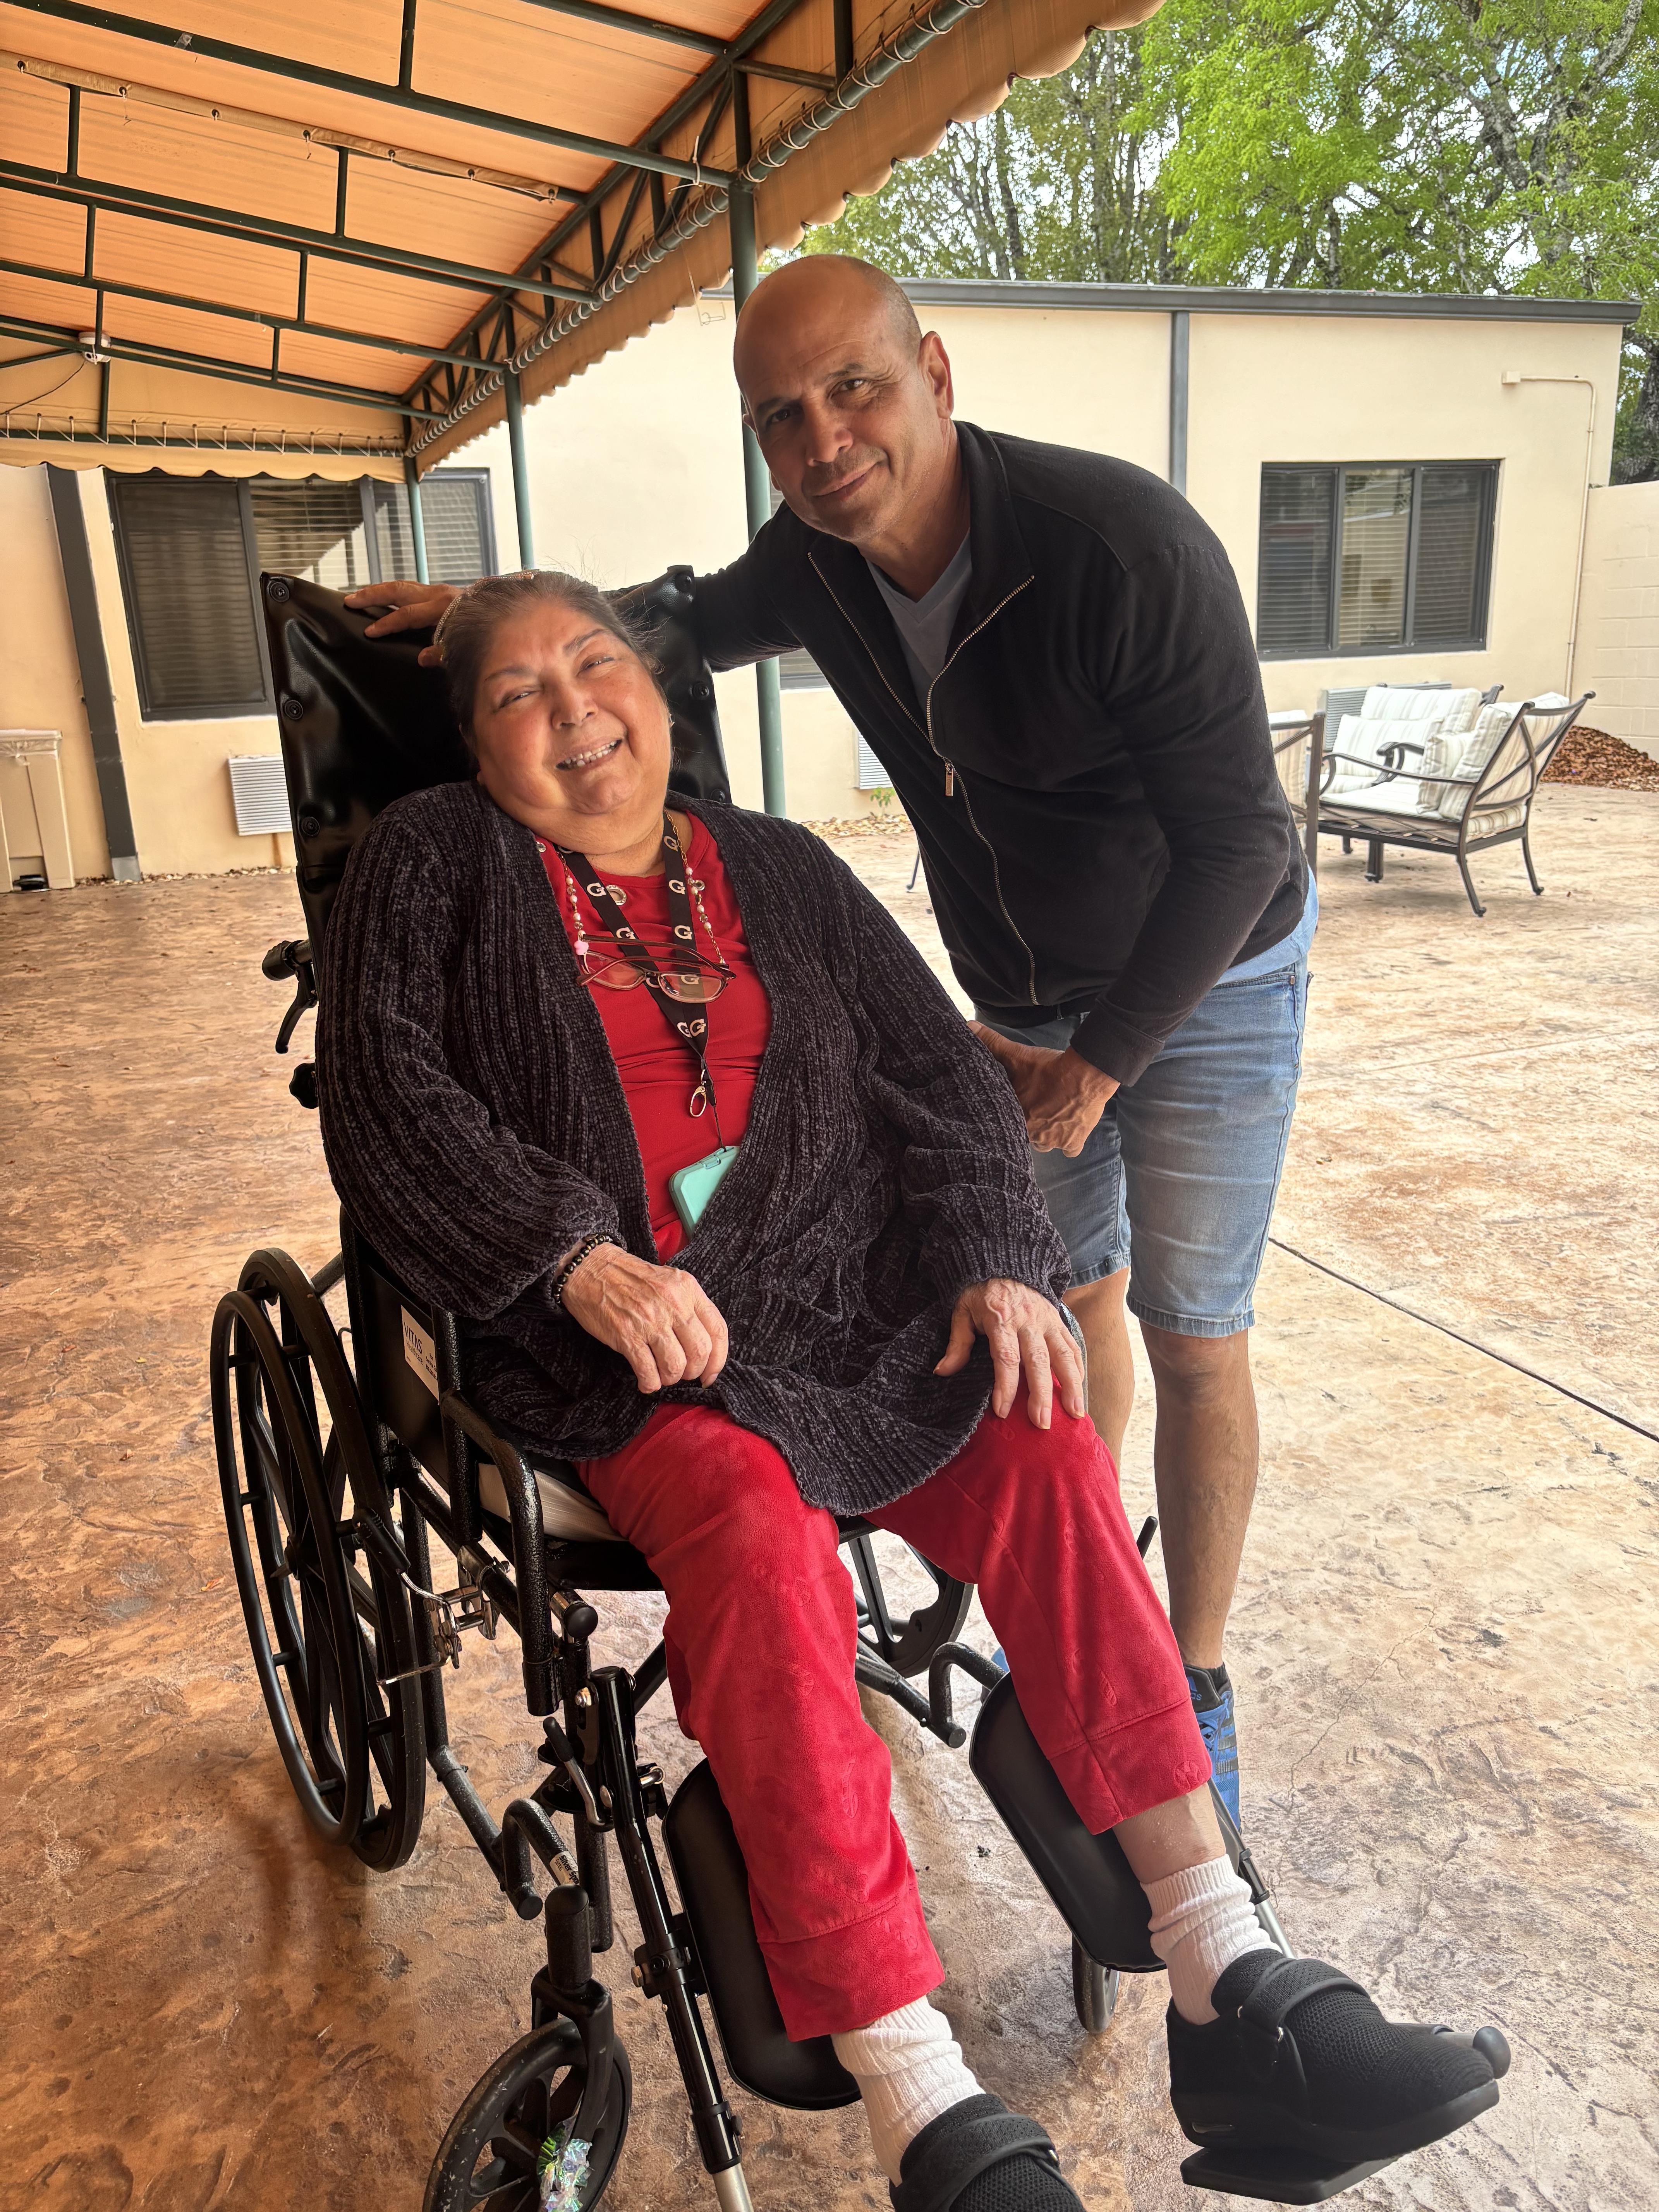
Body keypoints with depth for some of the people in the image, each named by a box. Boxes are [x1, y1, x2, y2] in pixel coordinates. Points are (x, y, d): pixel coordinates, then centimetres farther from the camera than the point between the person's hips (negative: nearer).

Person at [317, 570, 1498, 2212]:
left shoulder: (776, 869, 16)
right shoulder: (434, 866, 8)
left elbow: (935, 1068, 12)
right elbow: (387, 1099, -5)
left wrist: (998, 1259, -5)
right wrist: (577, 1255, -19)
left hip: (847, 1304, 4)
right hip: (611, 1342, -3)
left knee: (1043, 1450, -22)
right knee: (761, 1535, -33)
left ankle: (1228, 1986, -16)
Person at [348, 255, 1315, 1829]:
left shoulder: (1120, 543, -30)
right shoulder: (812, 562, -11)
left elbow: (1232, 835, -25)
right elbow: (692, 622, 13)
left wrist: (1099, 1059, -19)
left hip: (1204, 986, -5)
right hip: (1017, 992, 6)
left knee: (1190, 1333, 2)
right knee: (1068, 1291, 17)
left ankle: (1193, 1686, 20)